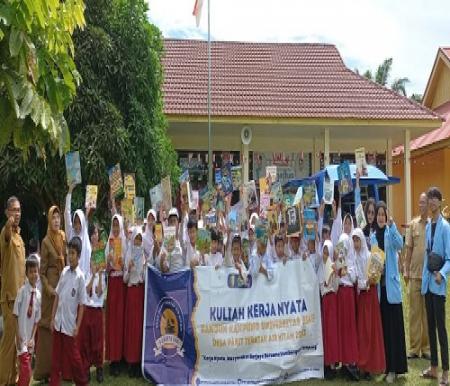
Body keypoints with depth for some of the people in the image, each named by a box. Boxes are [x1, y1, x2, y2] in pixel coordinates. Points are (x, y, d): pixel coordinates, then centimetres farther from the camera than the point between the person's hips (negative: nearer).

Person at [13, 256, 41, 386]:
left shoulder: (38, 294, 1)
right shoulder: (22, 291, -14)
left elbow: (36, 319, 7)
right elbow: (16, 315, -10)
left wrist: (32, 338, 0)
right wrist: (18, 336, -13)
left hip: (30, 338, 5)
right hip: (21, 336, -5)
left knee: (24, 369, 13)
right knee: (26, 370, -9)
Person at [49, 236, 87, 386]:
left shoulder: (80, 276, -11)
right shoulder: (64, 272, 3)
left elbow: (82, 304, -9)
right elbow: (57, 296, 9)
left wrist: (77, 326, -10)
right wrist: (52, 318, 8)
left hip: (70, 324, -4)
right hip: (58, 322, 4)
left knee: (73, 357, 8)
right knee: (56, 357, 10)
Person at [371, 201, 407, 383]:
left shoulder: (391, 232, -2)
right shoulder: (372, 236, 11)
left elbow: (400, 244, -23)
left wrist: (392, 227, -33)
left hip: (391, 284, -4)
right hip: (378, 285, 4)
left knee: (394, 326, -2)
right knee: (383, 326, 9)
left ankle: (394, 368, 3)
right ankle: (386, 365, 18)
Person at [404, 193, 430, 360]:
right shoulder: (413, 224, 6)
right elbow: (409, 249, 9)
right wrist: (406, 271, 7)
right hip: (414, 274, 3)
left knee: (428, 313, 7)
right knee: (414, 312, 7)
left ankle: (426, 348, 17)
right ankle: (414, 348, 15)